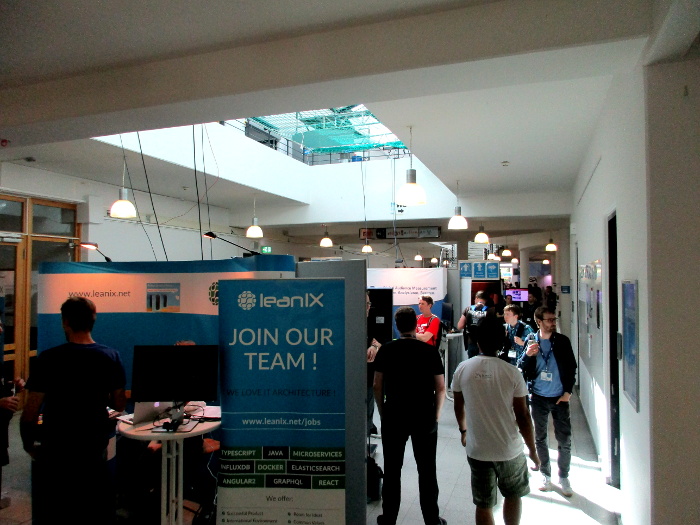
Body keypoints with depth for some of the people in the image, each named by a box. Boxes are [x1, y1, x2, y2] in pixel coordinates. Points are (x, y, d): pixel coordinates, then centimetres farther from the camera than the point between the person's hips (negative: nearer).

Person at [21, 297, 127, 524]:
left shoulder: (48, 359, -15)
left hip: (55, 450, -2)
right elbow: (120, 405, 1)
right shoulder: (112, 357, -6)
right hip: (95, 447, 3)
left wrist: (28, 444, 3)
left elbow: (31, 412, -13)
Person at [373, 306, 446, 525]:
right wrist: (436, 416, 7)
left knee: (392, 470, 12)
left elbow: (377, 386, -3)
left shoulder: (386, 350, -4)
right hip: (425, 418, 0)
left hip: (393, 417, 0)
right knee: (427, 470, 12)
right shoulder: (430, 351, -5)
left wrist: (383, 413, 9)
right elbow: (440, 388, -4)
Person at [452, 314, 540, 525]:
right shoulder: (512, 373, -14)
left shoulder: (463, 369, -8)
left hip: (477, 450, 1)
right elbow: (523, 416, -10)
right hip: (509, 449, -1)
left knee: (483, 504, 15)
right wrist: (533, 450, 4)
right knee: (513, 495, 26)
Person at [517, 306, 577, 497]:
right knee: (540, 438, 11)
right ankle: (545, 474, 28)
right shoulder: (530, 341, -2)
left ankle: (563, 476, 20)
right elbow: (521, 370, -1)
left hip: (559, 397, -1)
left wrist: (568, 391, -4)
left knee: (564, 440, 1)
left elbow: (571, 368, 4)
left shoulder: (562, 341, -3)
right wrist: (527, 355, -21)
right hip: (538, 398, 1)